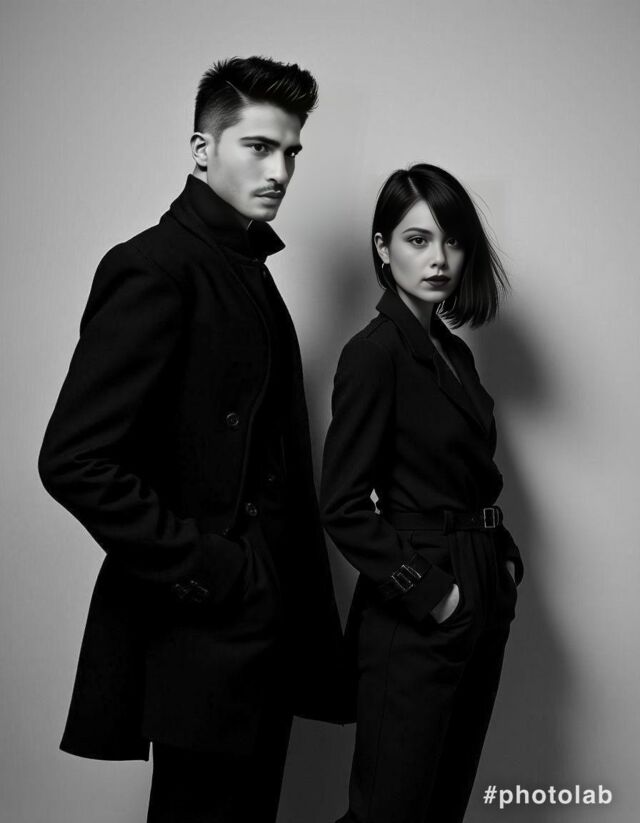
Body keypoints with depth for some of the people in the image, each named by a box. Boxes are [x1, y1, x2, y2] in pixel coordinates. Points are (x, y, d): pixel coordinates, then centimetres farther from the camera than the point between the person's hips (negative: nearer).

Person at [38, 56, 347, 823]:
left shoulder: (249, 271, 15)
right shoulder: (153, 269, -13)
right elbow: (75, 460, -21)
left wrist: (291, 595, 9)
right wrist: (208, 573, -18)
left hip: (264, 626, 9)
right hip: (204, 637, -9)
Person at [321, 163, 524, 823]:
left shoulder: (453, 351, 12)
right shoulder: (375, 352, -13)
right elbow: (343, 507, -16)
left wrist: (505, 559, 6)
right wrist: (427, 592, -15)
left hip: (481, 606, 8)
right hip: (415, 620, -8)